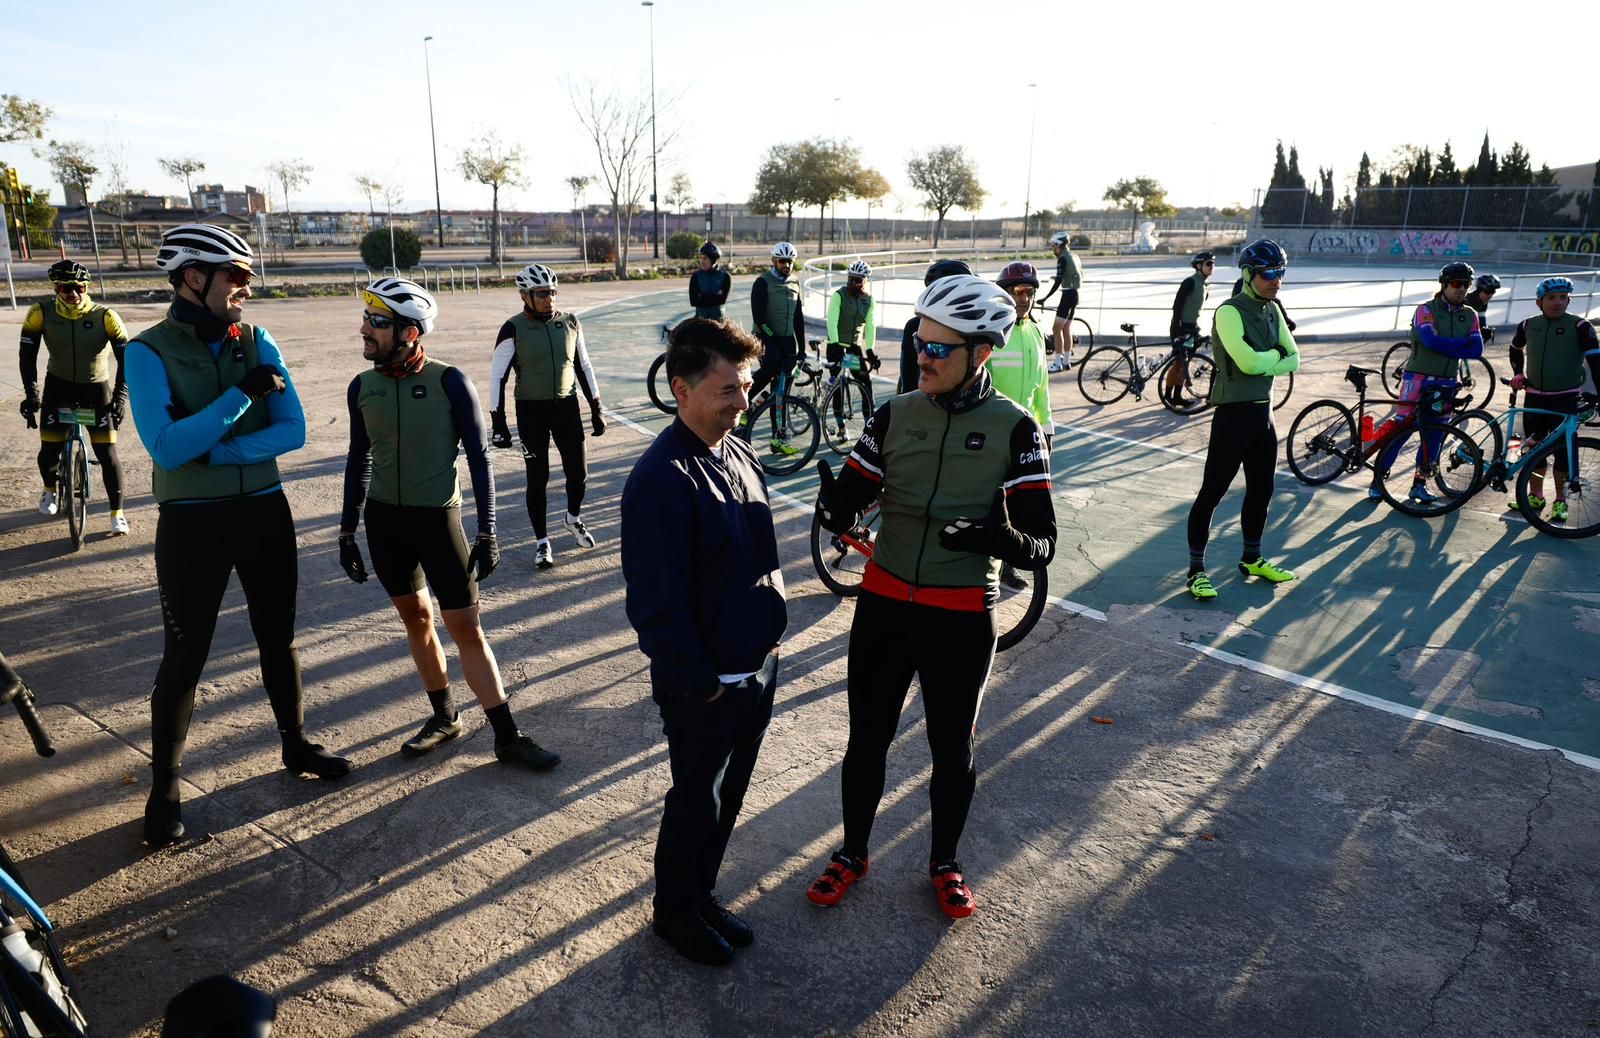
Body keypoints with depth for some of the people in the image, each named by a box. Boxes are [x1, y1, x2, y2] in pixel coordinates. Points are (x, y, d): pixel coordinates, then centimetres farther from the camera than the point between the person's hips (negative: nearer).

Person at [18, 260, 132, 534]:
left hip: (96, 387, -1)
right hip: (58, 385, 1)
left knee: (107, 454, -7)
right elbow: (28, 355, -10)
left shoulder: (105, 316, -18)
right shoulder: (41, 313, -14)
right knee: (49, 450, -1)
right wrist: (31, 392, -19)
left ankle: (117, 514, 4)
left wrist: (120, 395, -24)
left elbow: (125, 358, -16)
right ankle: (50, 490, 33)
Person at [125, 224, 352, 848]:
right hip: (192, 520, -3)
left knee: (278, 638, 16)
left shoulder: (257, 343, 0)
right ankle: (164, 788, 22)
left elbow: (293, 431, -8)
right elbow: (167, 449, -21)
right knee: (185, 655, 5)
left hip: (265, 509, 4)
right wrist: (242, 394, -24)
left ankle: (296, 745, 34)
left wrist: (217, 451, -19)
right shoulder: (149, 351, -10)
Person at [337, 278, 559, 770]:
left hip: (437, 517, -4)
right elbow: (359, 459, 12)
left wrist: (487, 534, -10)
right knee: (415, 618, 13)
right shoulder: (362, 387, 0)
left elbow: (479, 458, -8)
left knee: (466, 628, -3)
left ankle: (507, 737, 6)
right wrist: (347, 530, 12)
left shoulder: (449, 382, -12)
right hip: (383, 519, 4)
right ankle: (444, 716, 29)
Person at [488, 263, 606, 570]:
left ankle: (573, 518, 37)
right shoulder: (513, 329, -10)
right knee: (538, 479, 2)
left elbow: (584, 366, 10)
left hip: (567, 407, 3)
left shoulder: (570, 323, 1)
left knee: (578, 472, 6)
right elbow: (498, 377, -7)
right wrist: (499, 423, -10)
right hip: (531, 411, -3)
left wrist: (596, 409, 8)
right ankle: (542, 542, 16)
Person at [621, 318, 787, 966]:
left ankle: (701, 894, 44)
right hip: (704, 686, -7)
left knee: (727, 795, 22)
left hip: (758, 665, 8)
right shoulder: (661, 480, -25)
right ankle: (675, 911, 38)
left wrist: (771, 632, 12)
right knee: (695, 801, 13)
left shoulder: (738, 452, 3)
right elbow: (657, 602, -24)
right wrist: (698, 681, -18)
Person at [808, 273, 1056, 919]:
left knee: (953, 749, 16)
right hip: (884, 606, 2)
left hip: (962, 619, -2)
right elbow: (848, 508, -3)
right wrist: (833, 509, -27)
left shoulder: (1015, 430, -8)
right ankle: (852, 852, 38)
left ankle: (945, 862, 40)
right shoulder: (894, 416, -2)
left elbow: (1043, 545, -10)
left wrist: (1003, 537, -33)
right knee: (867, 740, 15)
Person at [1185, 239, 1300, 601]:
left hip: (1262, 411, 9)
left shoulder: (1272, 311, 11)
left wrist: (1263, 364, -12)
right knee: (1211, 492, -3)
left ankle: (1252, 559, 34)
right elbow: (1248, 362, -26)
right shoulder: (1230, 312, -15)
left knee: (1261, 489, 17)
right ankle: (1196, 570, 4)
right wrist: (1277, 353, -6)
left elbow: (1293, 361, 7)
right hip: (1233, 412, -9)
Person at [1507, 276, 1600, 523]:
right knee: (1534, 447, 8)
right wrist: (1518, 373, 11)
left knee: (1563, 449, 1)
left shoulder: (1579, 326, -7)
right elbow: (1516, 349, 24)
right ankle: (1535, 496, 20)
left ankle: (1560, 500, 12)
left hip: (1566, 398, -3)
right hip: (1534, 395, 3)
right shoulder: (1528, 325, 4)